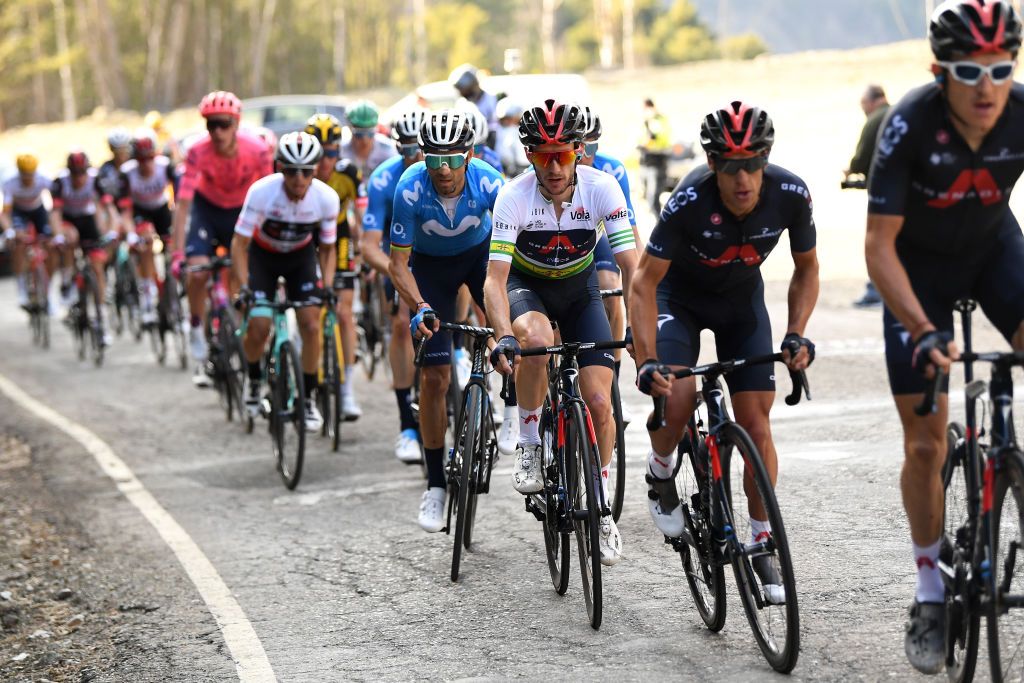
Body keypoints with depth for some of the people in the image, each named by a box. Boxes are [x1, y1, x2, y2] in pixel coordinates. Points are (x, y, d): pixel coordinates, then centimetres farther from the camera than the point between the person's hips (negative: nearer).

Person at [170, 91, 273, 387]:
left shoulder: (258, 151, -28)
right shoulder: (198, 152, -29)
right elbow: (183, 204, -30)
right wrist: (178, 253, -37)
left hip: (243, 210, 1)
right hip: (207, 206, -1)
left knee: (244, 277, -7)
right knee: (197, 271, -21)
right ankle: (197, 330, -1)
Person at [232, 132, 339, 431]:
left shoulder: (327, 198, -25)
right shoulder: (262, 192, -32)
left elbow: (327, 248, -10)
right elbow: (240, 243, -23)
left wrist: (328, 286, -24)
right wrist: (244, 286, -33)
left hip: (301, 256, 2)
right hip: (263, 254, -2)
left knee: (311, 326, -12)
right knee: (258, 328, -15)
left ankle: (308, 398, 5)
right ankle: (254, 381, 17)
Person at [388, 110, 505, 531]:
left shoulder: (488, 183, -31)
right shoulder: (410, 190, -31)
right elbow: (398, 263, -24)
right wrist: (420, 307, -40)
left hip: (480, 252, 1)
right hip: (431, 263, -1)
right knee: (435, 376, -6)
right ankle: (435, 485, 5)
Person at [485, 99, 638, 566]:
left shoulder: (602, 188, -24)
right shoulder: (514, 196, -27)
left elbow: (631, 268, -25)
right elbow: (495, 280, -31)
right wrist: (504, 337, -47)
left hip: (579, 289, 1)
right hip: (526, 286, -1)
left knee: (599, 402, -12)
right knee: (536, 338, -38)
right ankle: (529, 445, -17)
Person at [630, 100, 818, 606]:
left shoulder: (790, 194, -26)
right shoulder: (690, 202, -34)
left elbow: (806, 269, -8)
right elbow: (644, 282, -27)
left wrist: (795, 335, -21)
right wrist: (647, 361, -37)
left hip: (742, 299, 2)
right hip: (680, 294, -2)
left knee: (755, 421, -5)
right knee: (676, 398, -27)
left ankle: (761, 545, 9)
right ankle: (661, 478, 6)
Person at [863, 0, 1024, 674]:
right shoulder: (910, 124, -31)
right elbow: (880, 247, -27)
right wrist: (925, 332, -38)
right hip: (919, 260, -2)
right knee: (925, 443, -2)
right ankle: (931, 595, 13)